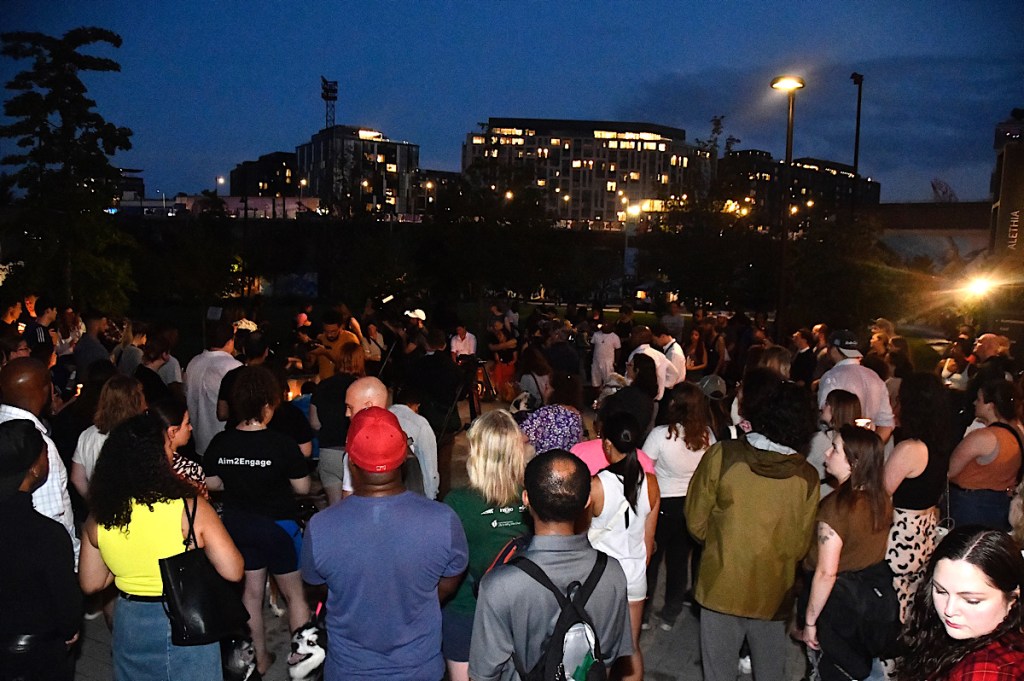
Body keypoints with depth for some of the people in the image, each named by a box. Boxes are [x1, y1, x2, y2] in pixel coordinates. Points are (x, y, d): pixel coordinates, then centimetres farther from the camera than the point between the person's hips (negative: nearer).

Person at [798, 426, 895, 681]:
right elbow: (873, 550, 7)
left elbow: (826, 573, -25)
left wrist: (809, 621, -16)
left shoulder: (836, 506, -27)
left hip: (839, 603, -6)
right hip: (878, 593, 7)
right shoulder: (881, 498, -5)